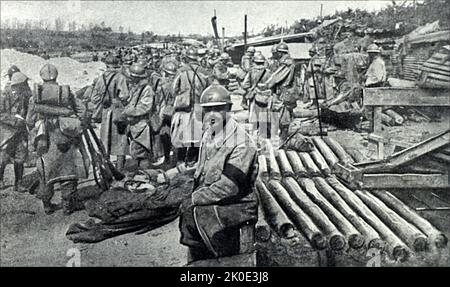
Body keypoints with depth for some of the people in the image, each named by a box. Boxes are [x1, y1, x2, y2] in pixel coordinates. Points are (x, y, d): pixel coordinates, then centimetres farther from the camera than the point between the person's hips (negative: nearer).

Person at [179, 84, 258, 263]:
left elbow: (228, 187, -23)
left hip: (238, 205, -7)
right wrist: (196, 196, -2)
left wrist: (194, 199, -17)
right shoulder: (209, 135, 9)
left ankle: (227, 259, -7)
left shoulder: (241, 143, -18)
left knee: (196, 214, -25)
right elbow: (200, 174, 17)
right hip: (213, 202, 8)